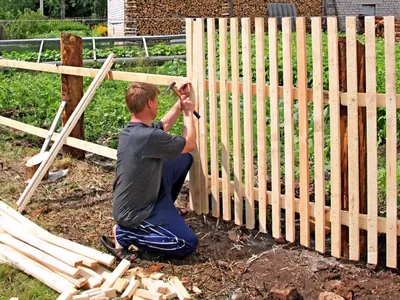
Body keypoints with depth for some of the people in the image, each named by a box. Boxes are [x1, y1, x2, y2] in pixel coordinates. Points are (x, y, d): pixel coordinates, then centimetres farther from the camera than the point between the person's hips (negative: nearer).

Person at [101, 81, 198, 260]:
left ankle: (165, 209, 27)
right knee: (188, 245, -14)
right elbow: (190, 145, -11)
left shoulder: (130, 129, -1)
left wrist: (181, 102, 24)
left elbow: (163, 126, 23)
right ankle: (125, 234, -7)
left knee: (184, 158, 13)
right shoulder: (149, 137, -30)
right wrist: (188, 113, 2)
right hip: (134, 213, -10)